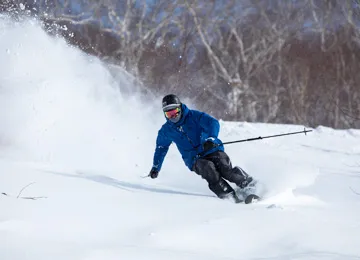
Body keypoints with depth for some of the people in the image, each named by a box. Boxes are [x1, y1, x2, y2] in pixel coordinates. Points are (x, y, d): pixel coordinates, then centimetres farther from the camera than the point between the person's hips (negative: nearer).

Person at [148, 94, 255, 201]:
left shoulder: (194, 116, -3)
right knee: (208, 168, -33)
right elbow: (161, 148, 27)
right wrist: (155, 167, 27)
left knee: (225, 170, -30)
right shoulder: (166, 130, 9)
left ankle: (249, 184, -19)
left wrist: (210, 139, -34)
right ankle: (228, 195, -37)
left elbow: (213, 123, -16)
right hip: (195, 160, 1)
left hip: (212, 150, -1)